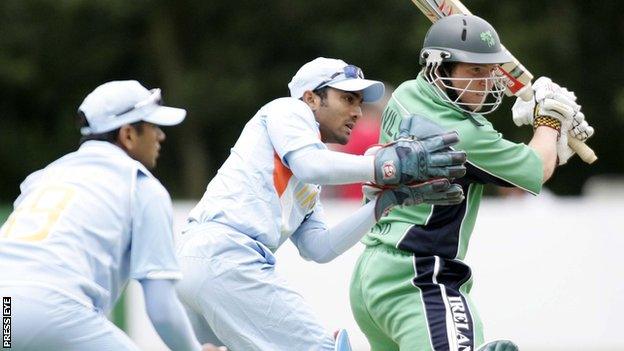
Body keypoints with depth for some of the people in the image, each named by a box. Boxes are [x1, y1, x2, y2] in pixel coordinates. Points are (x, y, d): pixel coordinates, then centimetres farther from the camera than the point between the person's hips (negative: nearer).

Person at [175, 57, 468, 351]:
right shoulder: (288, 110, 7)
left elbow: (317, 248, 15)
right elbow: (310, 166, -14)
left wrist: (387, 200, 11)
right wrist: (391, 165, -19)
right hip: (224, 255, -10)